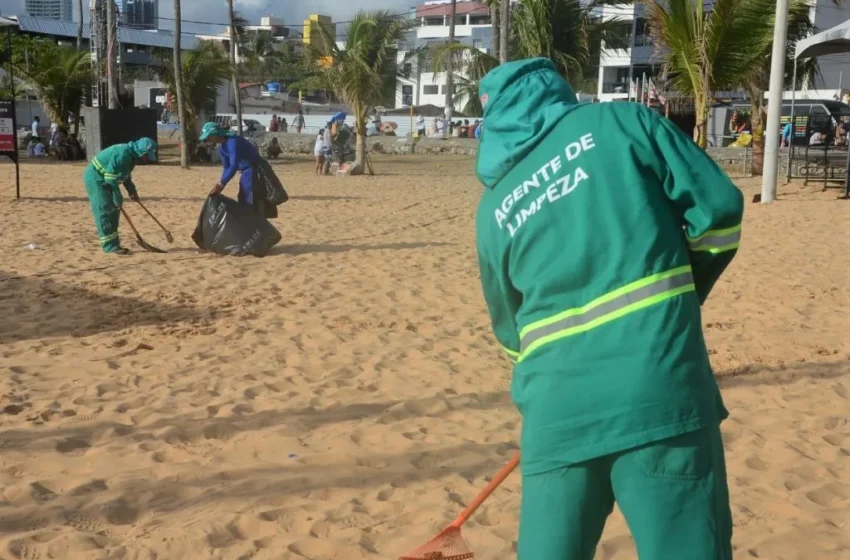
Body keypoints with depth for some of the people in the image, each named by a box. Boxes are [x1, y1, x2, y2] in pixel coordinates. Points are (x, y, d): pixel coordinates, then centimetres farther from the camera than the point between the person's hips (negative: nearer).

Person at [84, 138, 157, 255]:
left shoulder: (132, 156, 3)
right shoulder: (123, 154, -27)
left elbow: (125, 175, 16)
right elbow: (111, 177, -28)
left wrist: (132, 191, 5)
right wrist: (118, 197, -21)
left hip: (105, 180, 10)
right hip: (96, 179, -10)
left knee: (113, 211, 12)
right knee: (104, 212, -11)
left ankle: (113, 243, 18)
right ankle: (110, 246, -11)